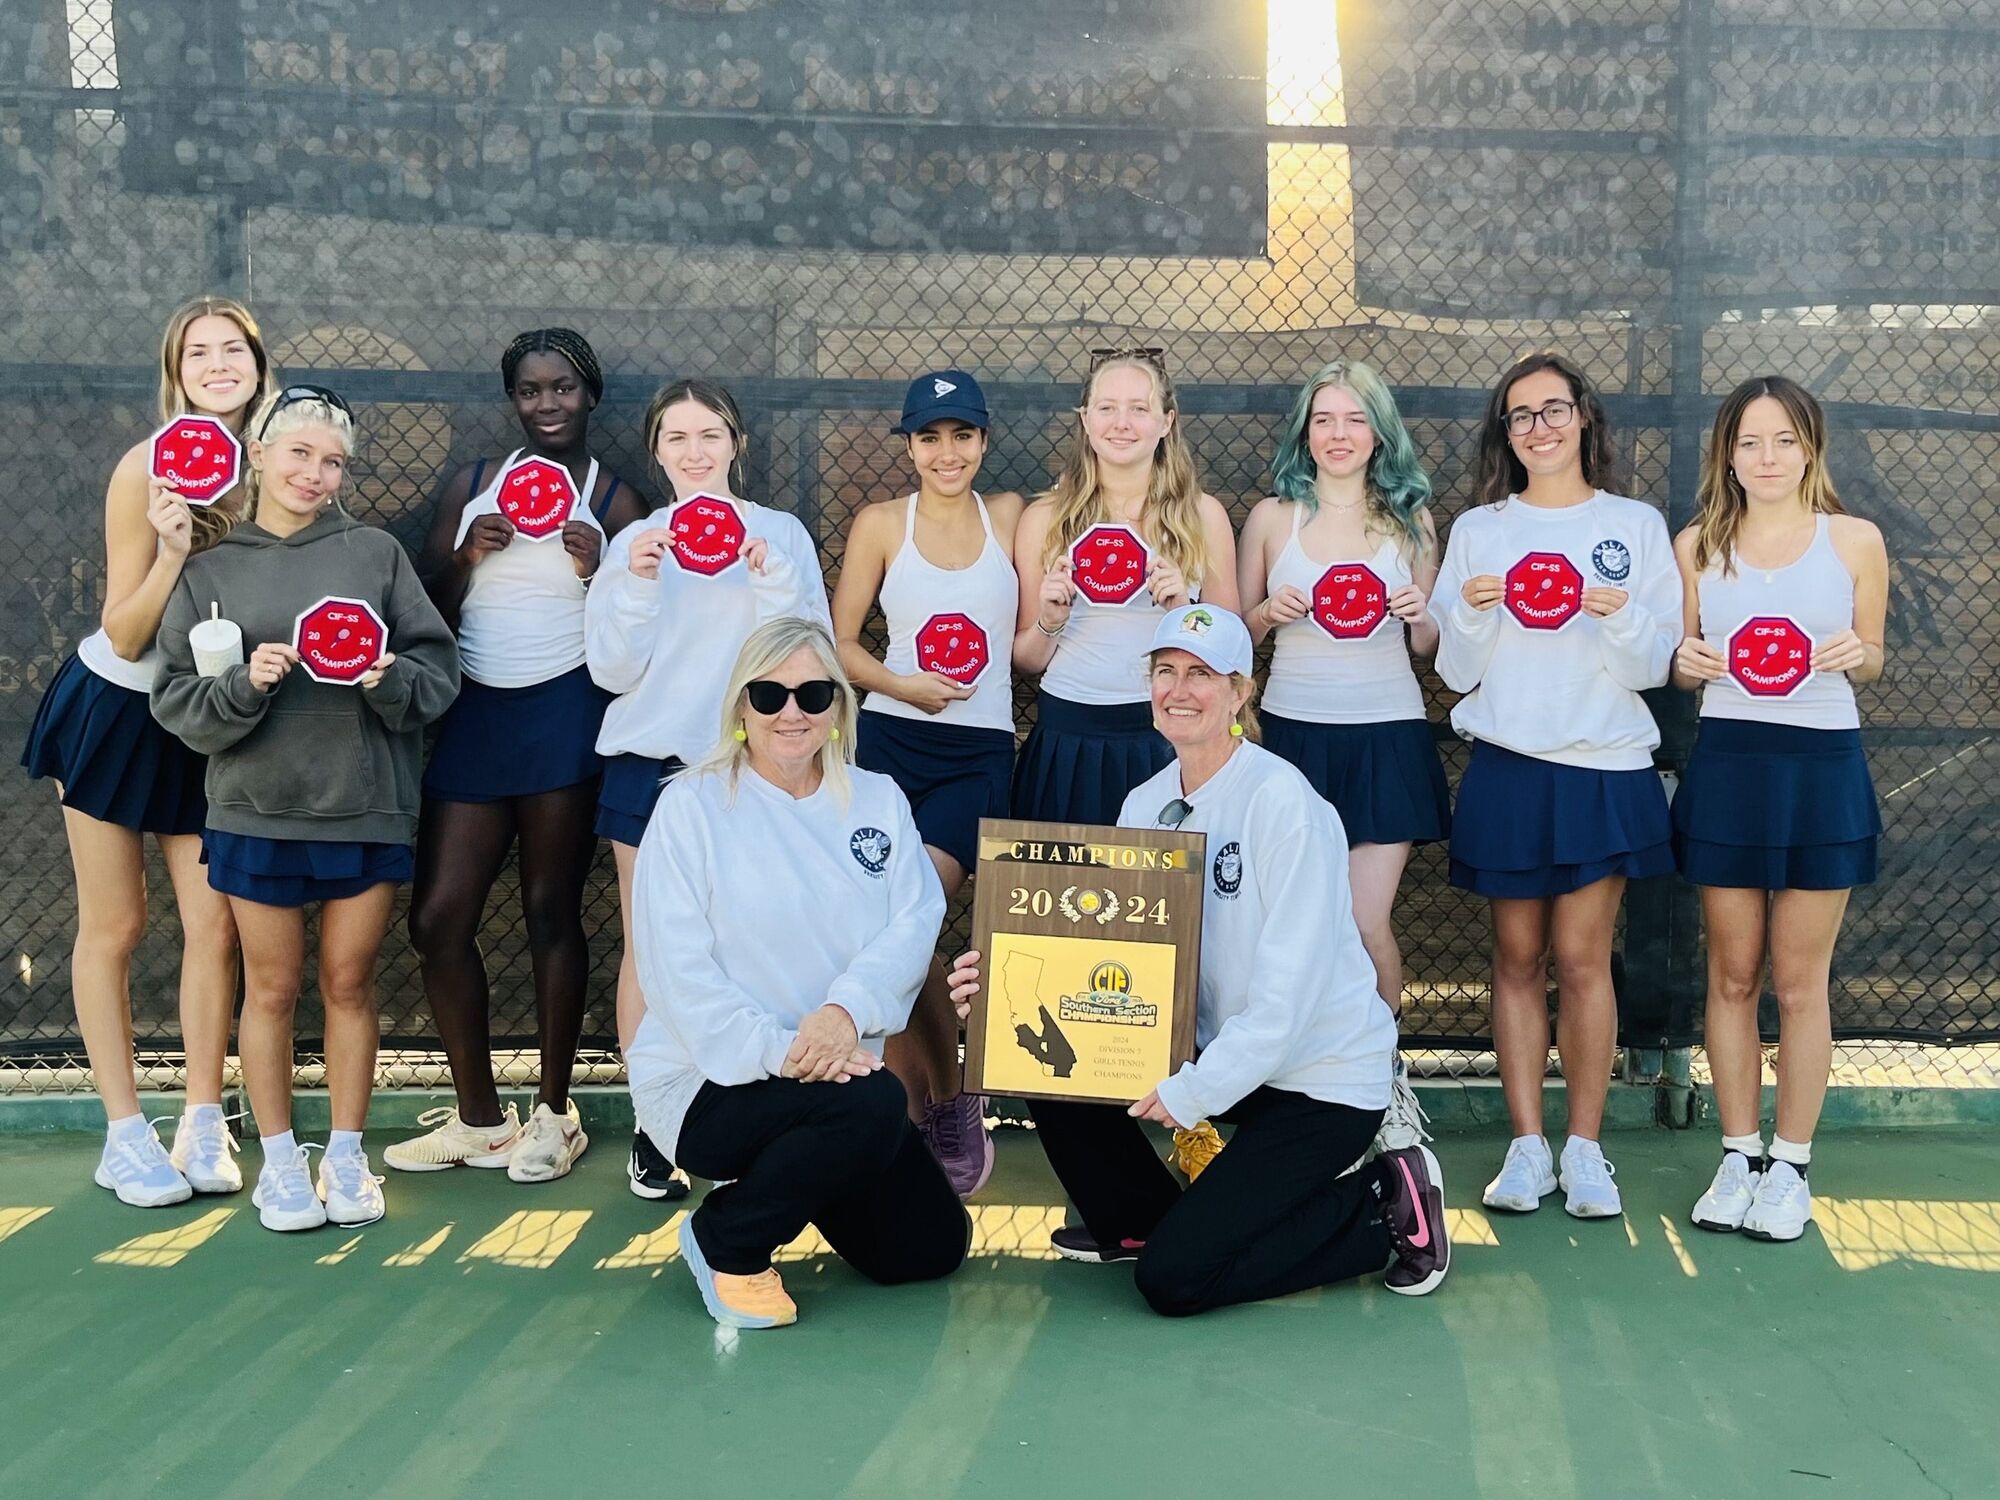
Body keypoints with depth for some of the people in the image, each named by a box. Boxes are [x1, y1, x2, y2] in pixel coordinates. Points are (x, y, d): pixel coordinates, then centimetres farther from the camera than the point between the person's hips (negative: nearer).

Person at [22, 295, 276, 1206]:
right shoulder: (148, 467, -18)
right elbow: (126, 636, -18)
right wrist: (172, 551, -33)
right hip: (117, 712, -3)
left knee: (214, 925, 1)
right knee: (113, 927, 4)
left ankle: (203, 1125, 14)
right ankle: (125, 1135, 12)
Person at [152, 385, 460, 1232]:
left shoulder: (375, 553, 1)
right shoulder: (210, 570, 3)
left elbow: (438, 670, 0)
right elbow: (175, 697, 0)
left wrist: (390, 680, -19)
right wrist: (244, 684, -17)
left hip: (366, 810, 0)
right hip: (256, 812, 0)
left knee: (349, 984, 9)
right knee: (272, 988, 10)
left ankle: (346, 1156, 22)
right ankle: (279, 1160, 22)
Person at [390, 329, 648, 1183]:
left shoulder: (614, 501, 3)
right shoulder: (471, 487, 11)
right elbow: (427, 613, 9)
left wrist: (596, 573, -16)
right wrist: (466, 556, -8)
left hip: (563, 717, -4)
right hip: (472, 712, 4)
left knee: (551, 915, 3)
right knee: (437, 919, 1)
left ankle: (554, 1114, 16)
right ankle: (477, 1118, 16)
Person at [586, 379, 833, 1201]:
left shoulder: (781, 535, 3)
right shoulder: (635, 541, 7)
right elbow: (612, 670, 1)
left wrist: (767, 577, -17)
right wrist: (638, 583, -13)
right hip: (650, 761, 1)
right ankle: (653, 1126, 11)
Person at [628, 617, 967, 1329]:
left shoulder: (878, 801, 6)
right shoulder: (693, 805, -7)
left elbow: (915, 921, -8)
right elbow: (675, 967, -16)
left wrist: (848, 1010, -27)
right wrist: (774, 1051, -28)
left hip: (835, 1069, 6)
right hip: (708, 1080, -5)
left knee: (931, 1247, 4)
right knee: (872, 1105, -32)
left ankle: (801, 1174, 29)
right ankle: (725, 1243, -7)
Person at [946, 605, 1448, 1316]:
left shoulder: (1281, 799, -19)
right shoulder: (1145, 804, 4)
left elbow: (1291, 983, -24)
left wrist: (1198, 1089, -27)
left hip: (1324, 1077, -7)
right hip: (1216, 1046, 7)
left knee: (1174, 1278, -15)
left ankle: (1386, 1208, 4)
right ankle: (1140, 1219, 15)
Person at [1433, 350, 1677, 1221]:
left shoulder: (1636, 527, 6)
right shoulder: (1478, 530, 8)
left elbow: (1653, 667, 4)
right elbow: (1454, 670, 6)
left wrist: (1620, 619, -16)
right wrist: (1472, 613, -13)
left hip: (1605, 769, -1)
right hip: (1507, 766, 1)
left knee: (1581, 959, -4)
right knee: (1518, 959, 3)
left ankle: (1584, 1148, 6)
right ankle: (1526, 1147, 11)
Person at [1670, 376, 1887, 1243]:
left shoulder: (1855, 541, 1)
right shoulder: (1697, 544, 5)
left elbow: (1871, 660, 8)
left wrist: (1854, 655, -14)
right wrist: (1686, 664, -10)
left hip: (1822, 765, -2)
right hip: (1726, 763, 2)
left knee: (1799, 981, 4)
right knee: (1732, 975, 9)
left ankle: (1790, 1168, 16)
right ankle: (1739, 1157, 21)